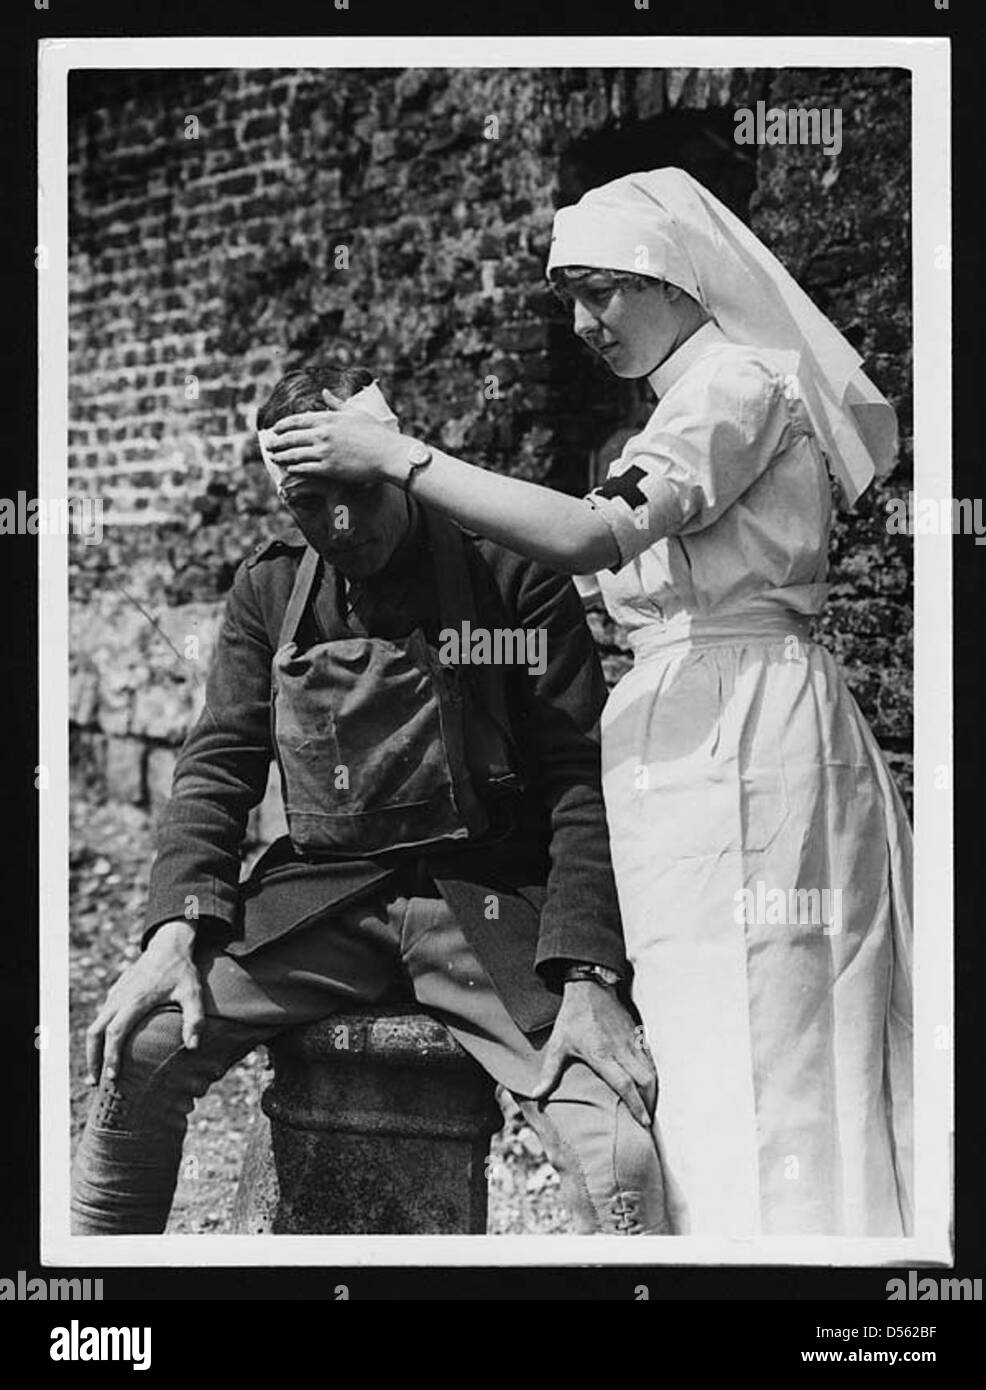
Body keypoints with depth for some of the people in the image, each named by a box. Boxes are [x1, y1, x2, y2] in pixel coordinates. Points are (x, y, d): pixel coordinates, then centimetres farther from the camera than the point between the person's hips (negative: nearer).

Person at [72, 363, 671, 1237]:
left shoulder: (516, 578, -2)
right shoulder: (270, 591, 9)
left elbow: (582, 782, -5)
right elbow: (218, 768, 8)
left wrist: (588, 976, -16)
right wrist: (177, 927, -10)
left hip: (491, 902, -2)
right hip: (320, 898, 3)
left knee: (623, 1156, -24)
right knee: (142, 1049, -19)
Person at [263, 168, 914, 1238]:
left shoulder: (739, 380, -6)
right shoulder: (703, 393, 25)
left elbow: (594, 536, -21)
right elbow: (618, 580, 22)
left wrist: (396, 458, -17)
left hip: (739, 742, -10)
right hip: (701, 737, 10)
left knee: (754, 1064, -9)